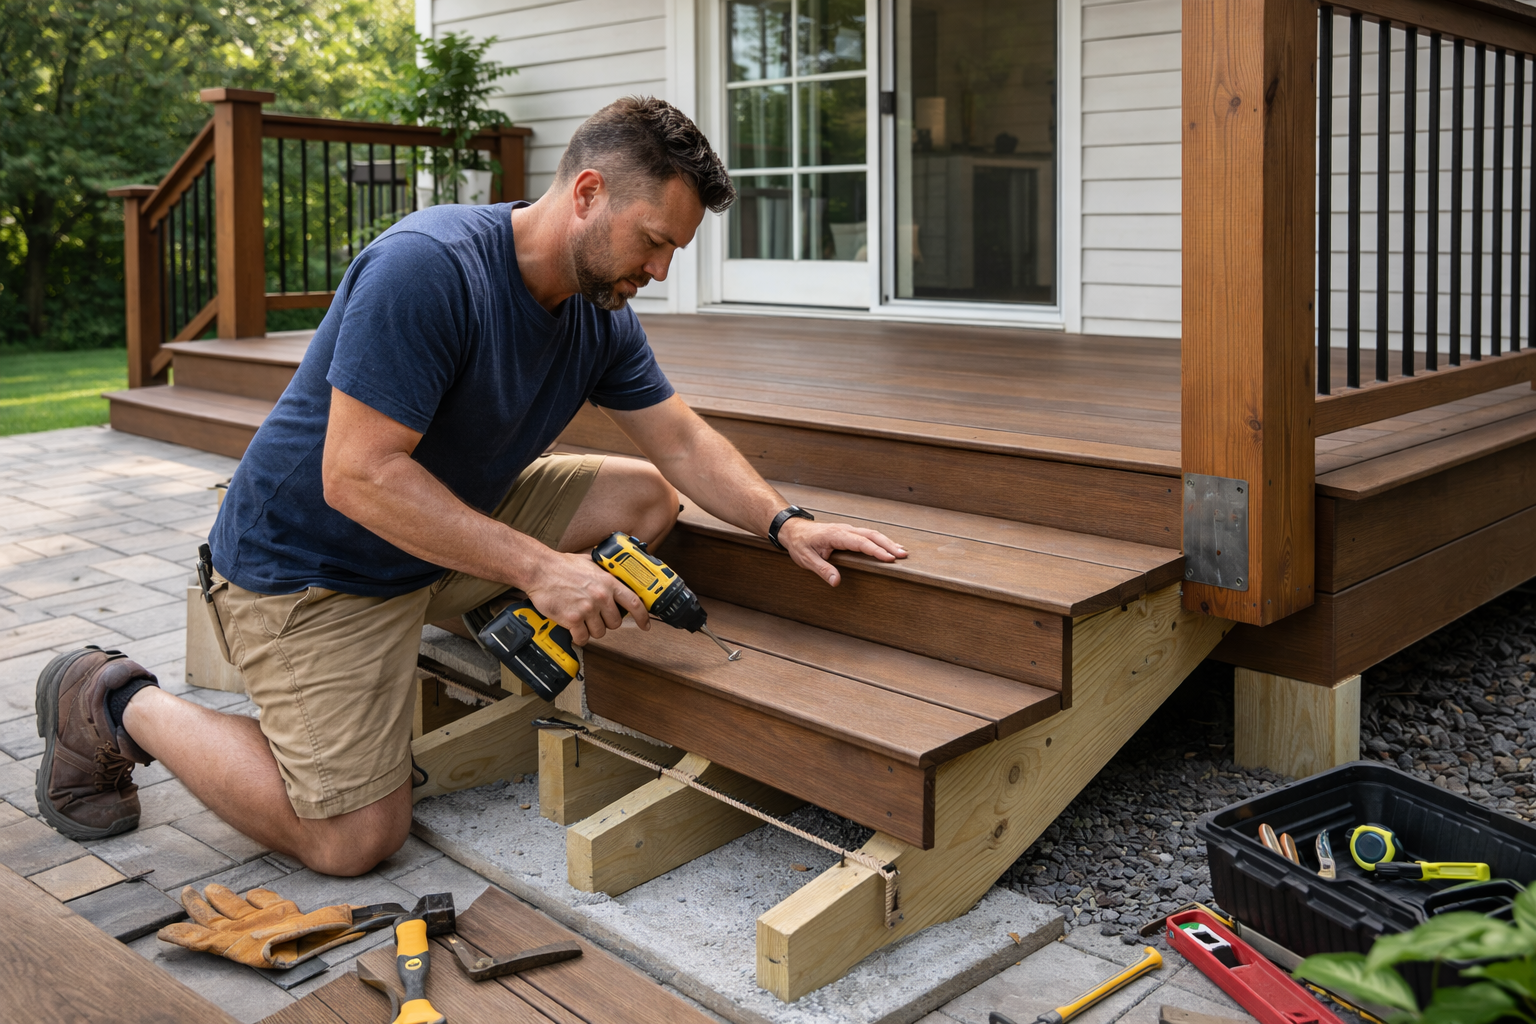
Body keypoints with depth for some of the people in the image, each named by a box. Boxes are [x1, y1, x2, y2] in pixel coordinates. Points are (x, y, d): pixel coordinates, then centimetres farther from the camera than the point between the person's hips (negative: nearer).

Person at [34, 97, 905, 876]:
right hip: (308, 564, -8)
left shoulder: (602, 314, -3)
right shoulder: (427, 268, -29)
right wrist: (538, 567, -33)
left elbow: (682, 441, 5)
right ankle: (116, 705, 7)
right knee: (355, 839, -12)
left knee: (646, 499, -3)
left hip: (451, 528, 8)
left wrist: (785, 523, -11)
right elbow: (358, 476, -31)